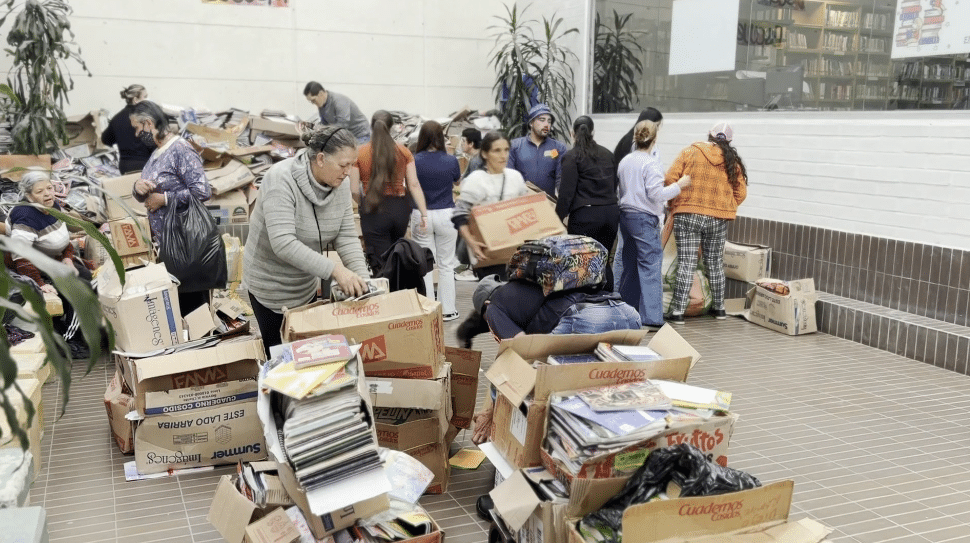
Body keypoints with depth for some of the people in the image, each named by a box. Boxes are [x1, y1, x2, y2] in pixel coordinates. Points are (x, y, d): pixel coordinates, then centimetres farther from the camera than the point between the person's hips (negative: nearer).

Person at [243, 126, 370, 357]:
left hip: (306, 285, 6)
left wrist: (363, 279, -22)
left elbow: (346, 237, -8)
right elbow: (283, 243, -36)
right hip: (271, 285, -6)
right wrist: (334, 270, -41)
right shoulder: (281, 180, -28)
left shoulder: (340, 185, -9)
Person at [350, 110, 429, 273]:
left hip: (373, 210, -3)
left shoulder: (360, 153, -3)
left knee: (381, 266, 0)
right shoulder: (403, 152, 2)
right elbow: (414, 185, -3)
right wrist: (424, 214, -1)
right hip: (400, 209, 3)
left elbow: (354, 190, -3)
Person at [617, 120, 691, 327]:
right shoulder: (651, 164, -13)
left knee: (630, 264, 16)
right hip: (644, 218, -8)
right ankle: (651, 317, -9)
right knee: (650, 265, -6)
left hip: (626, 215, 8)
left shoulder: (625, 161, 10)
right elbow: (656, 194, -18)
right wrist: (679, 185, -8)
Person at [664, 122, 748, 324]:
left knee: (686, 263, -3)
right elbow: (741, 193, 6)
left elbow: (670, 179, -6)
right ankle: (719, 308, 29)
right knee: (715, 262, 17)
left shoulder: (690, 152, -1)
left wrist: (673, 203, 8)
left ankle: (678, 311, -5)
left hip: (688, 215, -3)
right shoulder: (733, 162, 6)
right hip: (718, 219, 3)